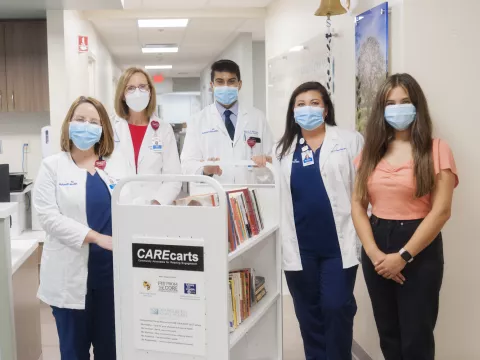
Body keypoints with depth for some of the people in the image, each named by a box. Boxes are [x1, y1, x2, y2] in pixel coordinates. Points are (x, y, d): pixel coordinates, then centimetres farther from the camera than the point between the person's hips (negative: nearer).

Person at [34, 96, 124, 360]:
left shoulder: (117, 166, 9)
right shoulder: (53, 166, 1)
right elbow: (48, 215, -11)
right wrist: (97, 237, -19)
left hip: (112, 271, 3)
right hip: (71, 274, -2)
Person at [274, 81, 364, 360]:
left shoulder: (350, 140, 2)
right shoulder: (284, 148, 12)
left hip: (338, 243, -3)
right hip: (300, 246, 3)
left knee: (337, 307, -2)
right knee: (308, 311, 12)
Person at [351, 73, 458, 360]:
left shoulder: (436, 150, -6)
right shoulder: (372, 150, 9)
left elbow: (441, 211, -12)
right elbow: (358, 204, 5)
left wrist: (403, 256, -16)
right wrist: (373, 252, -8)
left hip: (419, 252, -4)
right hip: (377, 247, 4)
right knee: (388, 334, 16)